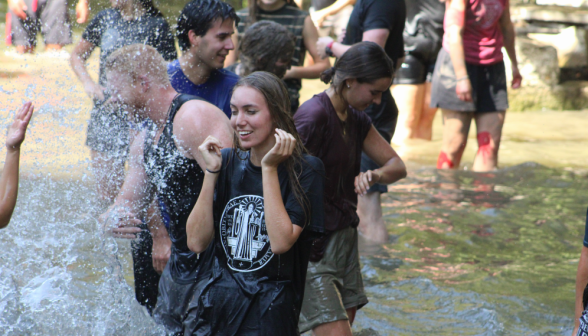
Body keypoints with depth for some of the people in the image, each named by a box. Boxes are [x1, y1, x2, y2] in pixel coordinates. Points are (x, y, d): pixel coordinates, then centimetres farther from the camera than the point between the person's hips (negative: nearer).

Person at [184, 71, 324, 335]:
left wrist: (269, 168, -16)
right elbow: (197, 242, -1)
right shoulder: (227, 161, 6)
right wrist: (211, 172, -7)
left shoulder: (304, 170, -7)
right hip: (218, 302, 4)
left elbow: (281, 242, -20)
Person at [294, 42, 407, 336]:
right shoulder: (313, 116, -17)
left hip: (343, 239, 9)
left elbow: (397, 166, 13)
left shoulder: (356, 120, 11)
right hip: (312, 245, -9)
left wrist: (374, 175, -11)